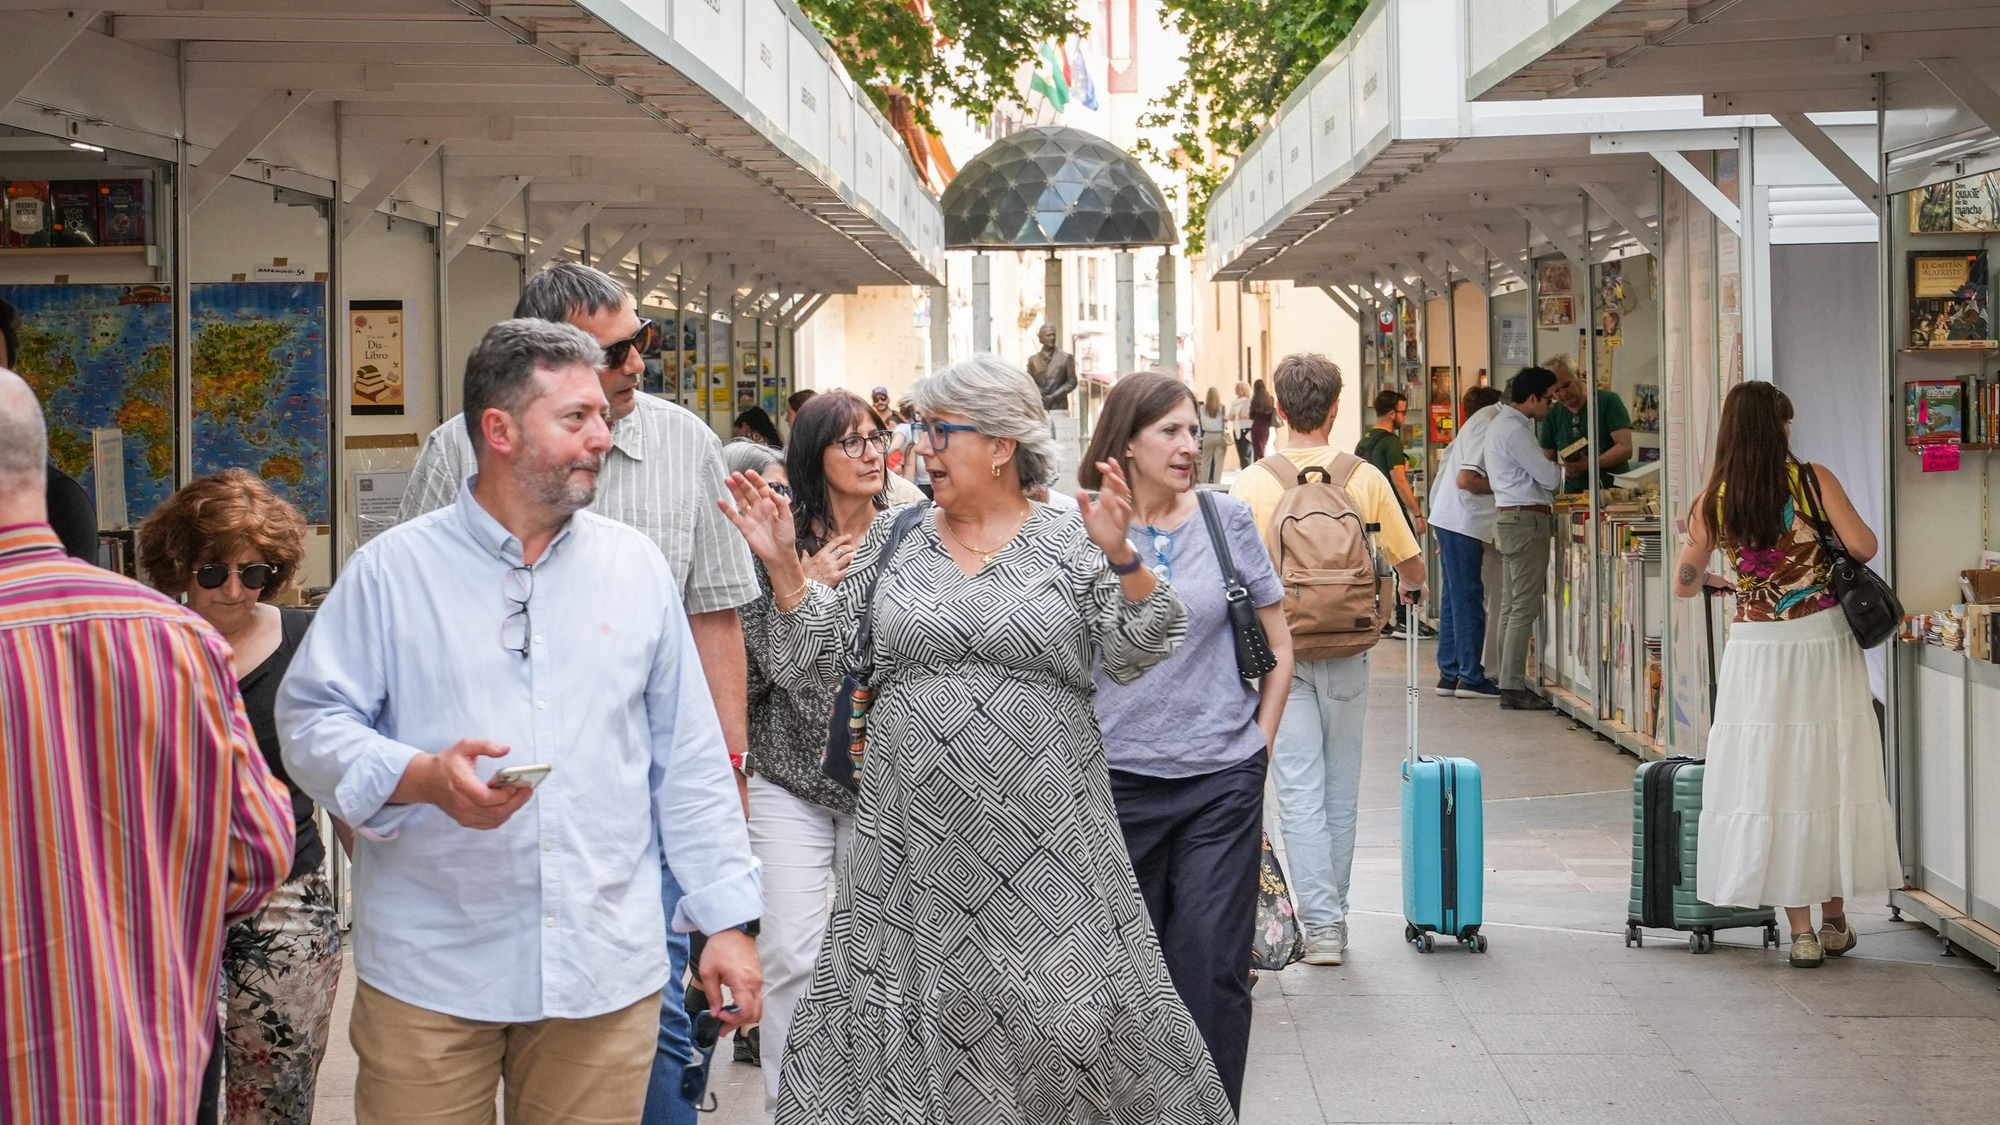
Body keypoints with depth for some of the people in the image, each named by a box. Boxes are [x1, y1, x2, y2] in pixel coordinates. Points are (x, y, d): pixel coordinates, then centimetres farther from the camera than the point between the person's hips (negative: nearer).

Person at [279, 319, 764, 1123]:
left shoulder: (637, 566, 9)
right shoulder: (393, 568, 0)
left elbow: (688, 758, 11)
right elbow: (311, 722, -1)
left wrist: (728, 918, 7)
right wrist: (424, 777, -19)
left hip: (607, 970, 2)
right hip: (430, 971, -2)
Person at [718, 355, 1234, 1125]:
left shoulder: (1071, 541, 2)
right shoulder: (893, 538, 10)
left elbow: (1132, 657, -7)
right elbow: (817, 661, 9)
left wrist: (1120, 557, -21)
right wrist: (783, 565, -3)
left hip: (1042, 828, -2)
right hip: (916, 837, 3)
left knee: (1066, 1009, -2)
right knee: (907, 1016, 3)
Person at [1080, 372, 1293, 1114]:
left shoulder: (1226, 519, 2)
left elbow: (1278, 649, 9)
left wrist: (1258, 747, 5)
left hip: (1221, 782, 0)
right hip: (1118, 778, 0)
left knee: (1212, 967, -1)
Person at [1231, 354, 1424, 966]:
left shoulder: (1251, 484, -8)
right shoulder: (1365, 479, -4)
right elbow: (1411, 565, 2)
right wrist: (1409, 588, 25)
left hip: (1280, 655, -2)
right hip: (1346, 653, 2)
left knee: (1300, 793, 1)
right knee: (1341, 793, 13)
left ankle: (1320, 923, -5)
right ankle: (1333, 914, 24)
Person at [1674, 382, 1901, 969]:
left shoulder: (1714, 499, -1)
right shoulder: (1814, 480, -5)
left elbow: (1685, 584, 5)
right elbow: (1864, 547, -9)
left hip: (1757, 651, 0)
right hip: (1825, 642, 0)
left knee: (1773, 783, 4)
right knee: (1832, 777, 11)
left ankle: (1801, 932, 3)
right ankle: (1834, 920, 20)